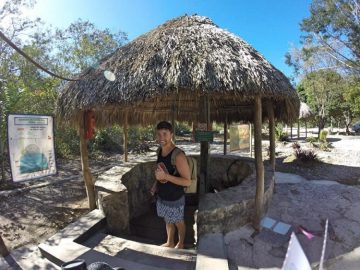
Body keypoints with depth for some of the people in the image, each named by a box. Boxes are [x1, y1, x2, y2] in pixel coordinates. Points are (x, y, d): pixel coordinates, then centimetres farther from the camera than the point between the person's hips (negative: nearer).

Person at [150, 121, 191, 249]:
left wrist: (166, 176, -33)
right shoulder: (160, 150, -4)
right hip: (162, 196, 6)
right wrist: (155, 184, 3)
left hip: (175, 198, -6)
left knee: (178, 222, 19)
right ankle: (170, 242, 49)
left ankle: (180, 244, 45)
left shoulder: (178, 155, -28)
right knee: (168, 221, 26)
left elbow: (187, 181, -26)